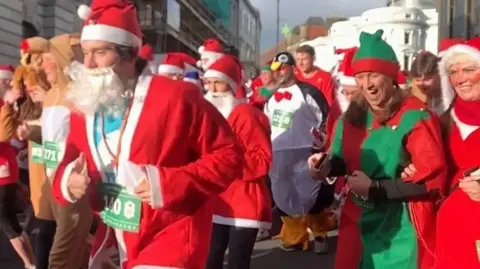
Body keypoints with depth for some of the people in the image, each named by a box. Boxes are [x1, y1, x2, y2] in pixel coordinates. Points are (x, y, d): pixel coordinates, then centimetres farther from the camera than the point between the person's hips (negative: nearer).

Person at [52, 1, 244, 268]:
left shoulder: (175, 96, -14)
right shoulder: (83, 108, 4)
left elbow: (229, 154, -12)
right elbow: (69, 165, 14)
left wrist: (171, 183, -22)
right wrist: (68, 181, -10)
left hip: (170, 243, -6)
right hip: (114, 244, 6)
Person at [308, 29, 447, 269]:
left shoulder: (415, 117, -15)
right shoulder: (352, 116, 4)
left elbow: (433, 178, -18)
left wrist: (375, 188, -20)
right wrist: (326, 165, -5)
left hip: (401, 232, -6)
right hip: (359, 224, 6)